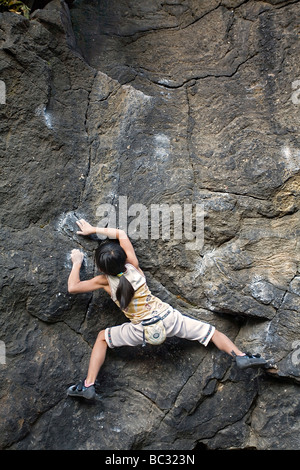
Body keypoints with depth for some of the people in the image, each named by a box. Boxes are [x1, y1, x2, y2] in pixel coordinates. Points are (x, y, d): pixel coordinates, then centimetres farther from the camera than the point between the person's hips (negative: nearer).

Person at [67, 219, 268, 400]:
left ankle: (88, 385, 13)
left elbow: (73, 287, 2)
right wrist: (94, 230, 16)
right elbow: (121, 234, 10)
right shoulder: (133, 266, -3)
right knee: (211, 331, 11)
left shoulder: (104, 281, -7)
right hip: (167, 317, 1)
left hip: (142, 331, -1)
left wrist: (76, 263, 14)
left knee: (102, 337, 18)